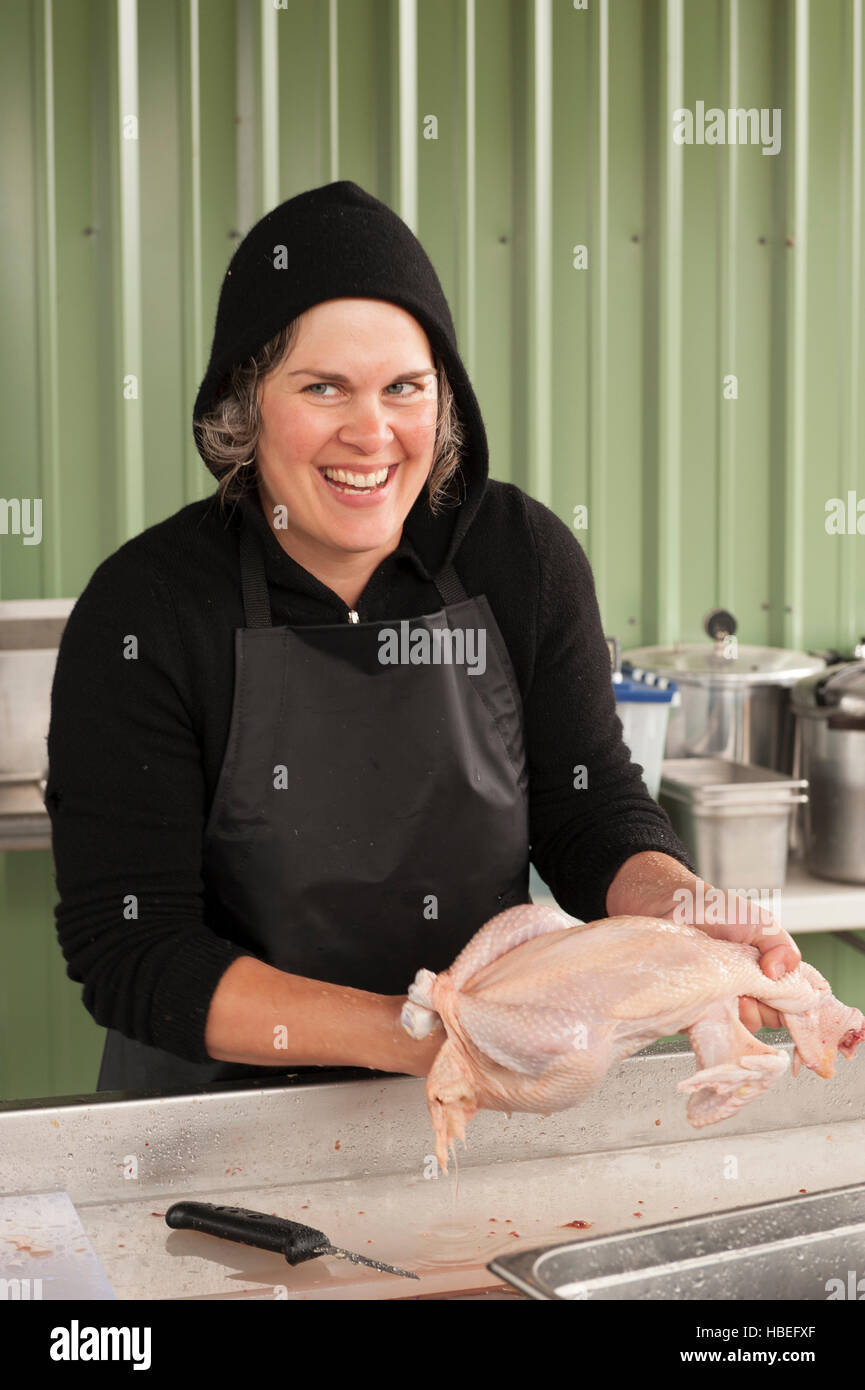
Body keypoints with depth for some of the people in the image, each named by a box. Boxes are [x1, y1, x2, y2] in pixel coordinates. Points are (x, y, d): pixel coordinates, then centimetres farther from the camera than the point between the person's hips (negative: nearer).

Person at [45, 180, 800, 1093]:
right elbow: (128, 951, -14)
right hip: (223, 1104, -1)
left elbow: (589, 813, 3)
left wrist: (687, 911, -19)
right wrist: (406, 1033, -25)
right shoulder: (143, 615, -12)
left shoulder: (527, 558, -2)